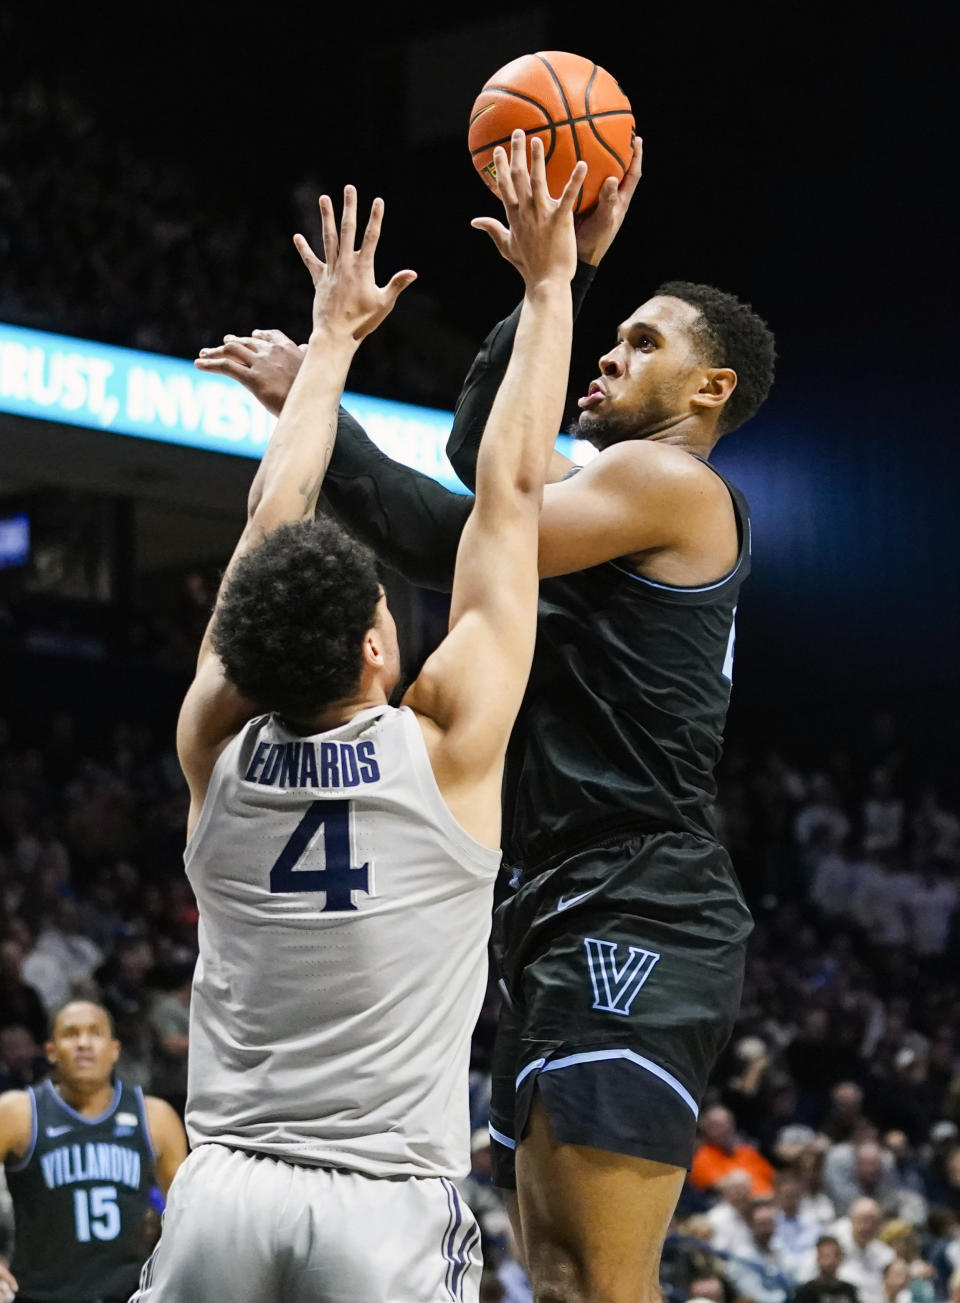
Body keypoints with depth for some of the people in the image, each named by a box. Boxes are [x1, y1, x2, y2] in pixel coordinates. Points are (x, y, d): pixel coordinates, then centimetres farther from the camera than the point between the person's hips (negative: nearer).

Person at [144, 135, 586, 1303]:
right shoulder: (448, 745, -5)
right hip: (388, 1209, -3)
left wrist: (335, 334, 26)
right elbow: (512, 491, 3)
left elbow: (271, 514, 15)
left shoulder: (218, 745, 3)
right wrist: (549, 283, 11)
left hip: (223, 1192, 3)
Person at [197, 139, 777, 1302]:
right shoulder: (621, 495, 22)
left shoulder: (671, 481, -6)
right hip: (570, 915, 11)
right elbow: (481, 445, 32)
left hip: (637, 921, -11)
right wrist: (569, 265, 25)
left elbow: (459, 546, -14)